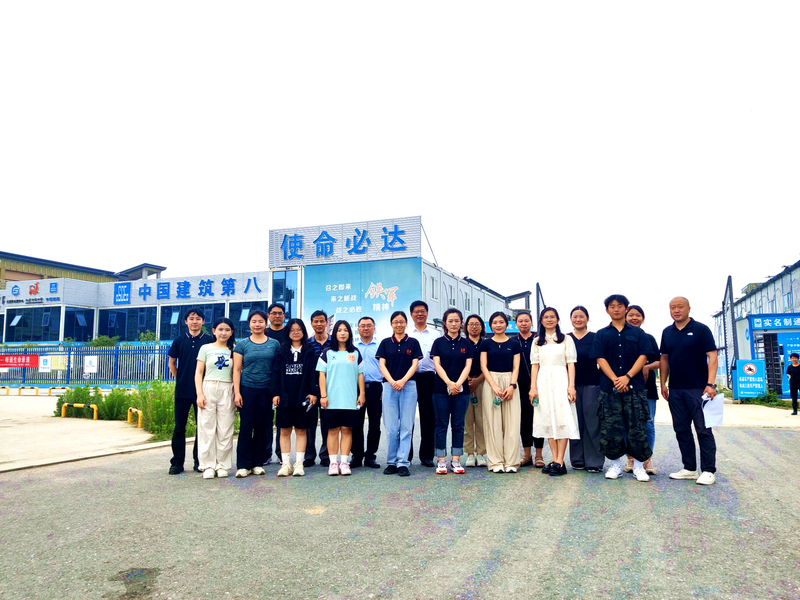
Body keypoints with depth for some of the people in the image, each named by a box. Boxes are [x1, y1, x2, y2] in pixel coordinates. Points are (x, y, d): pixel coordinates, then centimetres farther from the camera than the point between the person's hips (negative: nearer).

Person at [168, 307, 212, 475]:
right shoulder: (179, 340, 4)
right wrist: (180, 379, 8)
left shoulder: (209, 340, -1)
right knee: (179, 427, 6)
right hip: (182, 390, 1)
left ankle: (199, 461, 16)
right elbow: (172, 363, 14)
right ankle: (177, 462, 16)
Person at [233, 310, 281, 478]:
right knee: (246, 426, -1)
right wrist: (237, 392, -5)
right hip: (247, 389, -1)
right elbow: (237, 369, 3)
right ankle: (243, 465, 5)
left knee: (262, 427, 6)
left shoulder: (274, 344, 7)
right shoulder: (242, 345, 5)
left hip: (266, 390, 1)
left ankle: (258, 463, 16)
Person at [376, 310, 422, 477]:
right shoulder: (385, 343, 10)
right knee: (391, 427, 1)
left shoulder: (413, 342, 8)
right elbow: (382, 365, 3)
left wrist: (402, 381, -13)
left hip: (409, 386, -1)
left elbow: (415, 364, 1)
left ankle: (403, 463, 3)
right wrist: (392, 381, -12)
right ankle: (391, 462, 11)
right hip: (389, 386, 1)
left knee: (406, 426, -1)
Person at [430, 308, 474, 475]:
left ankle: (456, 461, 12)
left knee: (458, 425, 5)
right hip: (441, 389, -1)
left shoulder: (466, 343, 7)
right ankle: (441, 461, 8)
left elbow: (468, 366, 0)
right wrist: (449, 382, -20)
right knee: (441, 425, 2)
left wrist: (458, 383, -16)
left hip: (461, 390, 2)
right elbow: (437, 364, -5)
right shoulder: (438, 342, 3)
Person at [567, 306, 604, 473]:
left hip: (592, 385, -2)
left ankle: (594, 461, 5)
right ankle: (577, 459, 16)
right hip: (572, 385, 3)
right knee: (575, 422, 7)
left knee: (592, 422, -3)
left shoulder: (595, 338, 1)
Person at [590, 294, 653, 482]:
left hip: (634, 387, 0)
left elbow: (643, 356, 0)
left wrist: (627, 377, -14)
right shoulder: (601, 335, 10)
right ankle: (615, 465, 14)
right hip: (609, 388, 1)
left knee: (636, 428, 0)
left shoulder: (637, 333, 9)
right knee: (611, 428, 1)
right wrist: (615, 379, -14)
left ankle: (639, 466, 12)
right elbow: (600, 358, 0)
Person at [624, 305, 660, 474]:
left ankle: (648, 460, 9)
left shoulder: (648, 338, 12)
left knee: (648, 424, -2)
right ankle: (630, 459, 12)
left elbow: (659, 362, 8)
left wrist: (647, 367, -12)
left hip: (646, 386, 1)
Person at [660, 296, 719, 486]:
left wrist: (710, 384, -19)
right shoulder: (667, 332, 10)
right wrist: (663, 383, 10)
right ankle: (689, 469, 19)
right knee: (681, 429, 9)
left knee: (703, 430, -2)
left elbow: (712, 356, -10)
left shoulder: (700, 329, -5)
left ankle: (708, 471, 5)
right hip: (675, 390, 6)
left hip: (698, 389, -5)